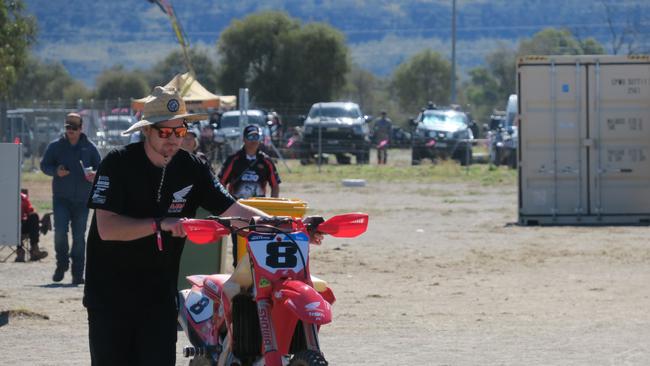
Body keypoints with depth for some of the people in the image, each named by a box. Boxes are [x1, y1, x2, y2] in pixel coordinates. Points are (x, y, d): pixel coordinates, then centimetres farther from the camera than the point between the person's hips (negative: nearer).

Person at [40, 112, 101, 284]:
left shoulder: (89, 147, 7)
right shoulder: (55, 146, 6)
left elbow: (100, 167, 12)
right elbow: (44, 165, 8)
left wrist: (94, 174, -11)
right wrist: (56, 171, -13)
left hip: (82, 199, 1)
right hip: (61, 198, -1)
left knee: (79, 236, 1)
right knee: (60, 231, -15)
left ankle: (77, 273, 7)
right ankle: (62, 264, 6)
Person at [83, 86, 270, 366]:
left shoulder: (192, 168, 2)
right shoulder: (118, 164, -12)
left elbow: (232, 209, -1)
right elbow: (106, 228, -21)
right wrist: (160, 224, -33)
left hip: (160, 291, 3)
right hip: (110, 288, -3)